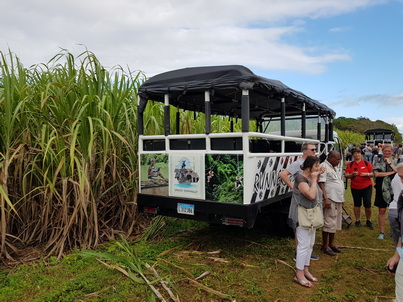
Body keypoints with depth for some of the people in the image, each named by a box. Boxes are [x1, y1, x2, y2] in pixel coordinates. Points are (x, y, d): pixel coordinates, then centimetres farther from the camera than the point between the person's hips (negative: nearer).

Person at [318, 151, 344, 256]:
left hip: (337, 200, 10)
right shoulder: (324, 167, -12)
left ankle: (331, 244, 27)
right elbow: (321, 183, -20)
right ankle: (325, 246, 6)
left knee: (335, 223, 16)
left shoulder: (333, 168, 19)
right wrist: (326, 198, -26)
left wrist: (341, 199, 23)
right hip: (330, 200, -10)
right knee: (329, 223, -4)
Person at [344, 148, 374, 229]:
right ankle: (357, 221, 22)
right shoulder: (350, 164, 3)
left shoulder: (367, 163, 2)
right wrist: (352, 174, -17)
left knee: (368, 205, -2)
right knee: (357, 204, 10)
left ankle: (368, 221, 16)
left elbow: (373, 174, 2)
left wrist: (367, 174, -16)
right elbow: (346, 175, 1)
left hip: (367, 186, -1)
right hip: (355, 187, 1)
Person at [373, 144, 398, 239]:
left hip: (393, 189, 0)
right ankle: (381, 232, 14)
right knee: (382, 211, 4)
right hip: (382, 189, 0)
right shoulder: (379, 161, 3)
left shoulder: (395, 161, 4)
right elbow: (376, 173, -11)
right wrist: (390, 173, -12)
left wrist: (390, 163, -13)